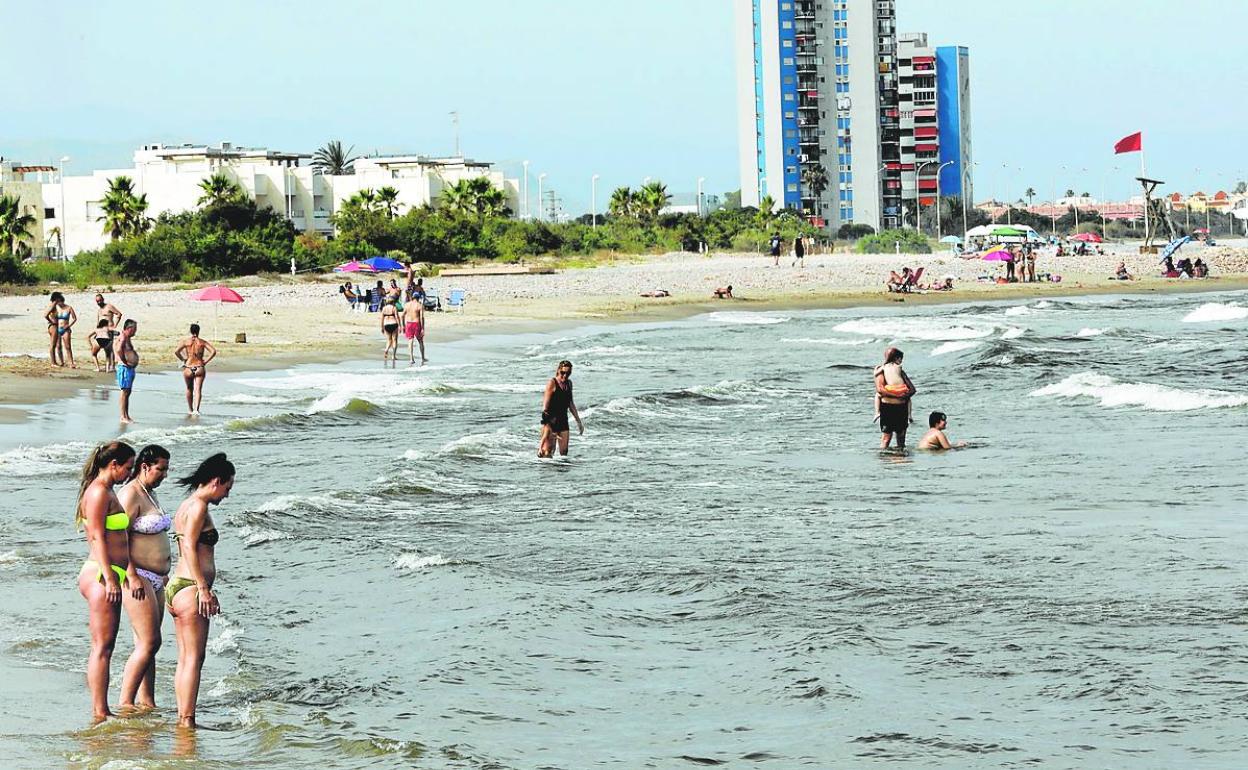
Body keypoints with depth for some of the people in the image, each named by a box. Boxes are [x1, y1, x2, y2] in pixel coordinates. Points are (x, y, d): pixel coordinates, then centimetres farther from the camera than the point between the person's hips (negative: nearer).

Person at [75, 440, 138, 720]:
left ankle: (100, 710, 14)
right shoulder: (98, 492, -12)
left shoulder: (108, 492, 19)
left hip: (111, 576, 10)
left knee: (105, 646, 11)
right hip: (100, 575, -10)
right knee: (102, 647, -8)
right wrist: (109, 578, -21)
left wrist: (130, 575, 20)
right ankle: (100, 713, -6)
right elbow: (98, 537, -17)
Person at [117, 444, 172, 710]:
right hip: (137, 578, -10)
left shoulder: (150, 493, 16)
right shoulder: (130, 494, -13)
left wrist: (163, 573, 25)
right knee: (149, 643, -12)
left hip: (155, 579, 10)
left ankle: (147, 702, 12)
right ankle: (125, 703, -9)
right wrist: (132, 576, -23)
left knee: (148, 644, 9)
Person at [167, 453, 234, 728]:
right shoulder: (198, 506, -11)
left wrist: (206, 590, 26)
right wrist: (203, 589, -19)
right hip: (189, 588, -10)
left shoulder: (189, 505, 19)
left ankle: (182, 719, 12)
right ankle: (187, 720, -8)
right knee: (193, 659, -8)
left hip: (177, 586, 10)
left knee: (185, 658, 11)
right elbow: (190, 548, -18)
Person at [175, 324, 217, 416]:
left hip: (188, 368, 1)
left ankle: (190, 410, 32)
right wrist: (205, 361, 0)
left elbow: (176, 351, -11)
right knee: (198, 390, -6)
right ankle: (196, 409, -26)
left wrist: (183, 360, 3)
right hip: (200, 368, -1)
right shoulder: (203, 342, 2)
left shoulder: (186, 341, 0)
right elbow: (213, 351, -7)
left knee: (189, 389, 21)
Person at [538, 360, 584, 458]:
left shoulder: (569, 383, 11)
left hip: (563, 420, 7)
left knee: (564, 452, 3)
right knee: (548, 451, -13)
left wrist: (578, 421, 25)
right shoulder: (552, 383, -10)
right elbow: (545, 405, -14)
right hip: (551, 420, -7)